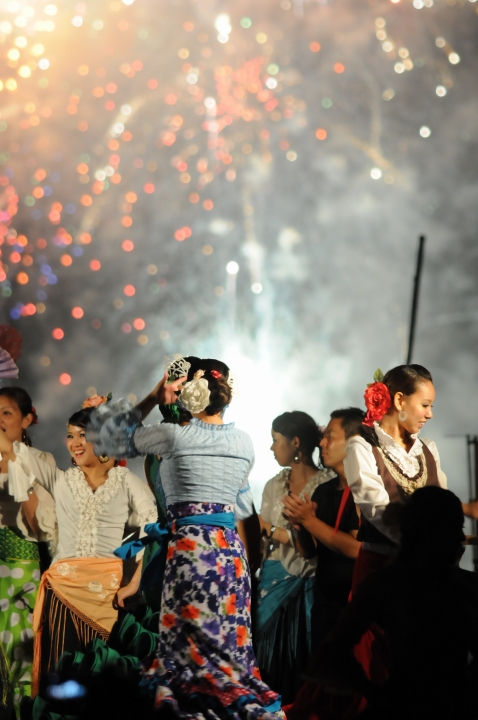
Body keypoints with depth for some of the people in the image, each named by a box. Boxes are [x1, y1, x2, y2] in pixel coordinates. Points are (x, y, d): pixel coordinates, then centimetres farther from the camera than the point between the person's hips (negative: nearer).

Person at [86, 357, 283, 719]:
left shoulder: (174, 435, -4)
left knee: (195, 648, -3)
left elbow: (105, 434, 9)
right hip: (231, 549, 5)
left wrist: (152, 400, 12)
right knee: (228, 642, 8)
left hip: (189, 549, -5)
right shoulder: (244, 442, 11)